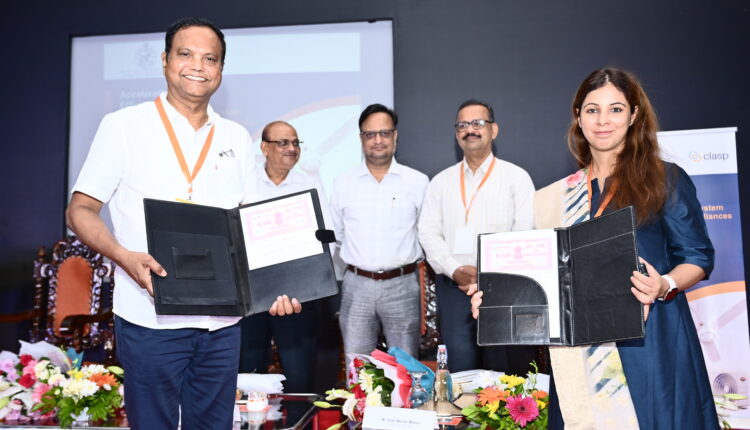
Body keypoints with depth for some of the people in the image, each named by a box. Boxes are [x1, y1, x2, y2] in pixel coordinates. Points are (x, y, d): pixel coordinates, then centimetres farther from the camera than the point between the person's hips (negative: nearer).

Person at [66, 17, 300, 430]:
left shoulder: (235, 137, 11)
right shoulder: (123, 126, -1)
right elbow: (80, 209, -1)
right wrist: (125, 256, -20)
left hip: (223, 322, 4)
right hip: (150, 321, -3)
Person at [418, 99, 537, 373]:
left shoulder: (516, 177, 4)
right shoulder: (441, 182, 13)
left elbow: (525, 234, -4)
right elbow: (428, 233, 7)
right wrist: (455, 271, -8)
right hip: (454, 286, 2)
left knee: (506, 371, 2)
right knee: (460, 369, 6)